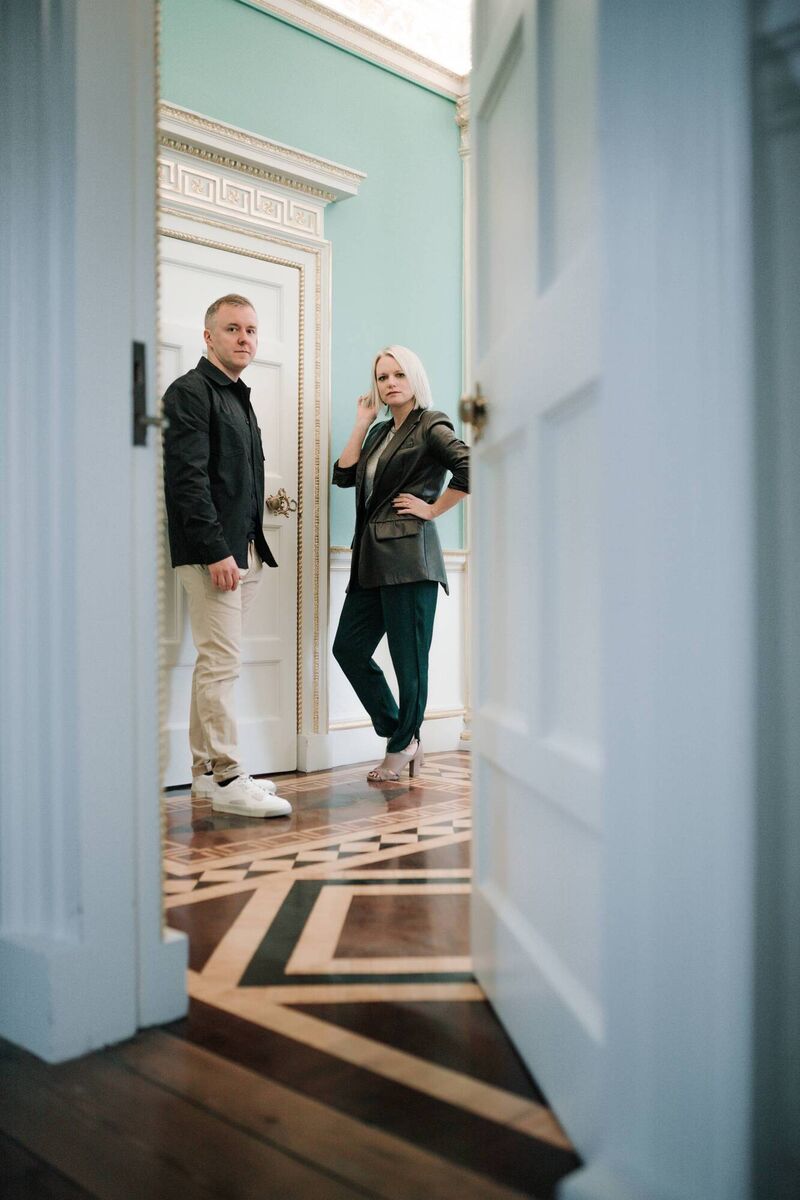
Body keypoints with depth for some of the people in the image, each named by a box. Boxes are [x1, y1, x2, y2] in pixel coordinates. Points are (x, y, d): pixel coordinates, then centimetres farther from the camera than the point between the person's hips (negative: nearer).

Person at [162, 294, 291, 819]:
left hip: (243, 549, 9)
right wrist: (216, 550, -20)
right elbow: (187, 478, -15)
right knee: (223, 661, -9)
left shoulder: (239, 397, 22)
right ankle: (226, 777, -4)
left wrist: (253, 544, 12)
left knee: (217, 660, 11)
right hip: (211, 549, -9)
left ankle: (206, 768, 18)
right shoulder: (190, 392, -6)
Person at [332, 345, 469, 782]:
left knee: (408, 659, -2)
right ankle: (404, 736, 17)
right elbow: (344, 475, 12)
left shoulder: (431, 425, -1)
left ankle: (401, 748, 13)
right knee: (348, 648, 6)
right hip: (372, 557, 9)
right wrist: (362, 420, 13)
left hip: (408, 556, -8)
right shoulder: (380, 432, 21)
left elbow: (470, 468, -15)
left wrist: (433, 509, -9)